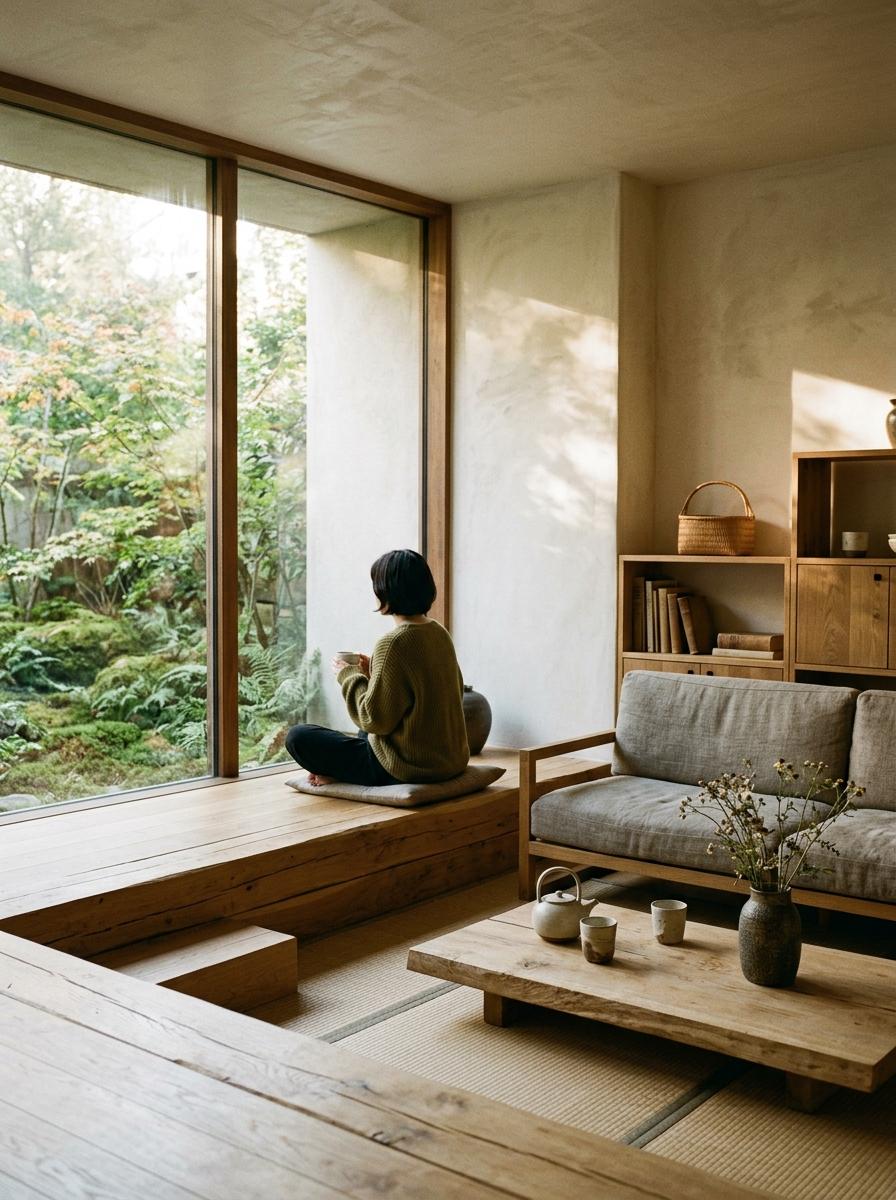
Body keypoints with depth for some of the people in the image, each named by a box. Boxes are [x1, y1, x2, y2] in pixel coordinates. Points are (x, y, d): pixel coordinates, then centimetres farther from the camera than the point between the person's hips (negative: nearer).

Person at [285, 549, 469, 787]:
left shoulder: (392, 644, -22)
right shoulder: (441, 633, 3)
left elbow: (376, 720, -20)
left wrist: (350, 676, -5)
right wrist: (373, 672, 12)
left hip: (406, 767, -8)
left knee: (298, 736, -2)